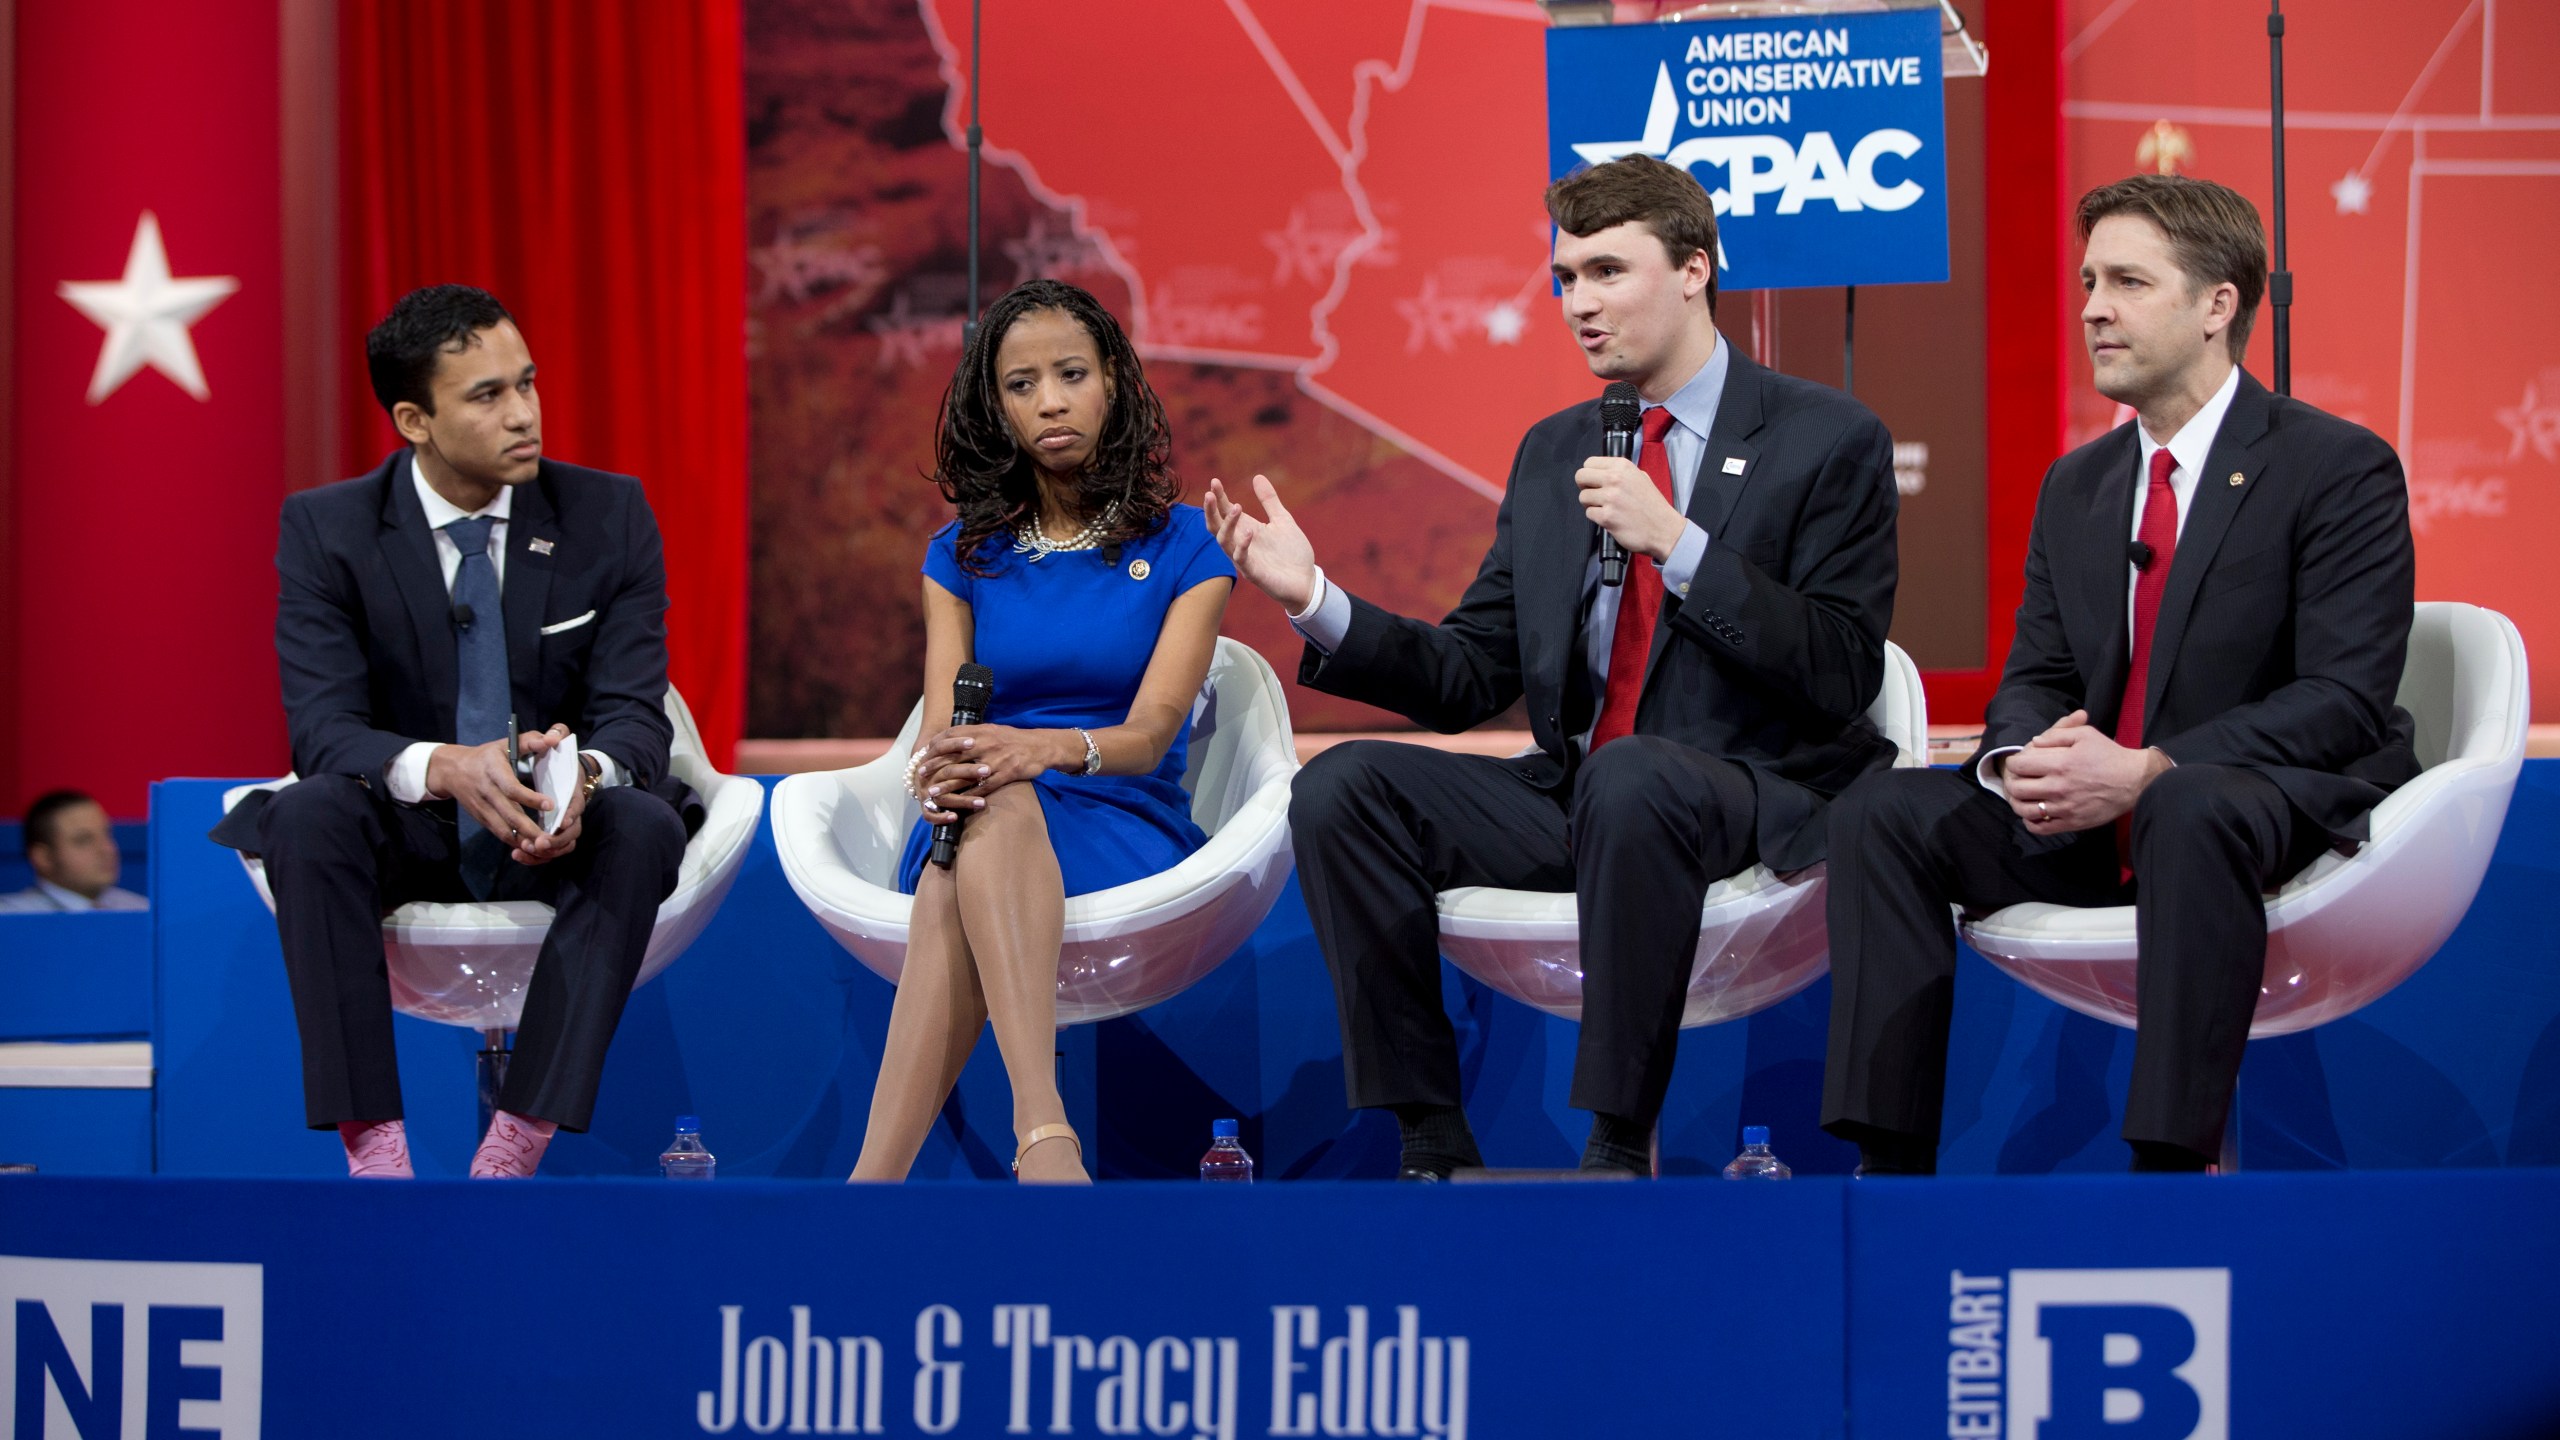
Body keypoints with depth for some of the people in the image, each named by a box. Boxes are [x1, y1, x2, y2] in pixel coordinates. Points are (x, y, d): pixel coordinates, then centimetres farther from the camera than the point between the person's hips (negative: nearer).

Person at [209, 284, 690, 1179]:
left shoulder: (610, 517, -3)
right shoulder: (326, 528, -7)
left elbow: (635, 711, -8)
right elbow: (323, 725, -16)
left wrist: (587, 773, -35)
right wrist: (441, 768, -39)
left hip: (556, 840, 1)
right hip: (406, 837, -1)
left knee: (644, 825, -32)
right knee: (310, 812, -33)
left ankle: (514, 1153, -35)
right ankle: (373, 1151, -36)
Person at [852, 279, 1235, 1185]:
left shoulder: (1183, 547, 8)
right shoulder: (963, 557, 17)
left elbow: (1151, 732, -6)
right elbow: (941, 729, 4)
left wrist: (1047, 748, -30)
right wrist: (938, 774, -24)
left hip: (1124, 836, -2)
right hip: (973, 837, 2)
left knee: (978, 851, -38)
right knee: (977, 797, -39)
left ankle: (874, 1179, -56)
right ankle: (1044, 1135, -59)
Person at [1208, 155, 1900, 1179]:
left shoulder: (1828, 441, -1)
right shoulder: (1552, 454, 17)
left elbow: (1844, 679, -10)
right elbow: (1470, 679, 13)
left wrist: (1677, 543, -19)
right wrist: (1316, 598, -3)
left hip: (1749, 802, -6)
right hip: (1570, 795, 6)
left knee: (1628, 778, -40)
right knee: (1342, 786, -17)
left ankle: (1619, 1147, -32)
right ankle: (1432, 1146, -15)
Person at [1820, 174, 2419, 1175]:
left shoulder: (2338, 469, -7)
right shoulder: (2076, 485, 16)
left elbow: (2345, 702, -15)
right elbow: (2034, 677, 13)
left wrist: (2145, 772, -26)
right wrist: (2020, 758, -14)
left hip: (2287, 806, -7)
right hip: (2095, 820, 7)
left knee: (2191, 808, -40)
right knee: (1882, 812, -11)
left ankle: (2173, 1161, -41)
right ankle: (1891, 1159, -17)